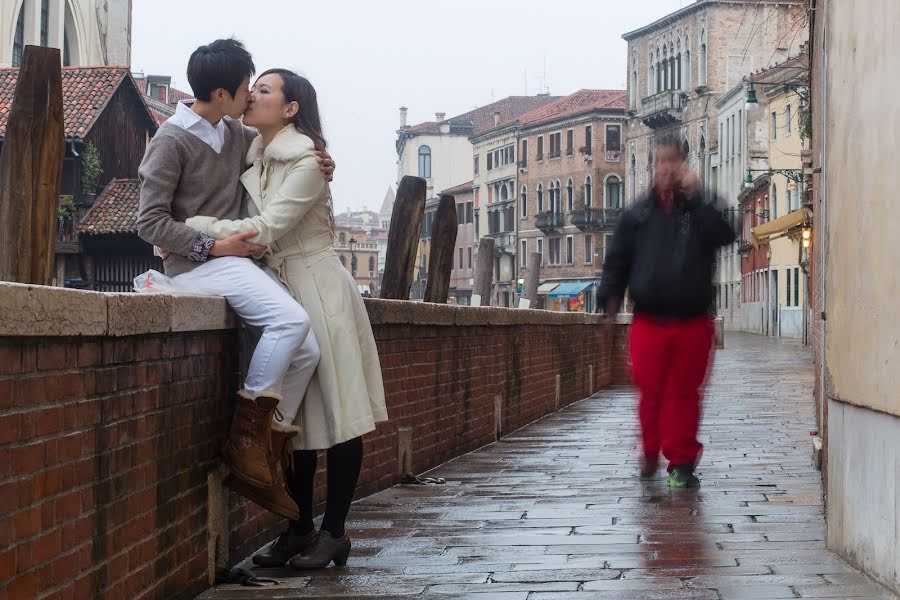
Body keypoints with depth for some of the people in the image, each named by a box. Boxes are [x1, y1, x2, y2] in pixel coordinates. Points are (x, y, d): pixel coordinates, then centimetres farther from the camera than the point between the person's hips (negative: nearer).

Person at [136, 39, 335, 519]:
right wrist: (211, 246, -17)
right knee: (291, 318, -28)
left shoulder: (236, 133, 13)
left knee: (306, 352, -7)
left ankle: (263, 460, -1)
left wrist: (318, 161, 11)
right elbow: (150, 221, -10)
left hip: (237, 259, 8)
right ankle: (247, 435, -18)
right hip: (197, 264, -8)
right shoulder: (172, 141, -8)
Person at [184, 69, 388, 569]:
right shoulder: (249, 160, 9)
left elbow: (265, 228, -20)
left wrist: (190, 228, -17)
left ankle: (334, 533, 4)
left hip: (317, 289, -7)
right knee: (292, 418, 9)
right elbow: (243, 224, 11)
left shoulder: (307, 161, -13)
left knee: (335, 414, -2)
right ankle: (300, 529, 17)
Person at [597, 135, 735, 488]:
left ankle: (681, 462, 10)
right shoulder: (638, 215, 10)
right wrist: (610, 295, -3)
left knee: (684, 393, 2)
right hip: (649, 322, 1)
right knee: (651, 391, 1)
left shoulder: (700, 209, 5)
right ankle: (651, 453, 19)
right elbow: (617, 259, 11)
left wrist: (695, 197, -17)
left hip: (693, 322, -1)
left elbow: (724, 234, -15)